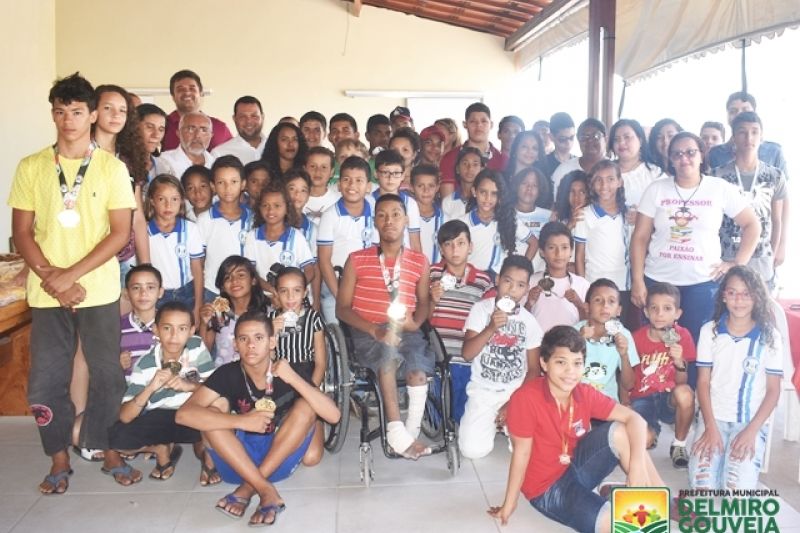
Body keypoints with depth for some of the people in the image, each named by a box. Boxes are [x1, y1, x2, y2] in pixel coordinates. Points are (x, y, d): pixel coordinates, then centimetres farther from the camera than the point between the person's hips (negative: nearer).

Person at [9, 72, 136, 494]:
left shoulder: (112, 167, 0)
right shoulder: (31, 167, 5)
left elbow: (121, 232, -5)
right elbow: (21, 233, 4)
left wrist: (71, 274, -14)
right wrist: (51, 278, -11)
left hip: (99, 291, -1)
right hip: (47, 294, 2)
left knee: (107, 376, 6)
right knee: (44, 382, 6)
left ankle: (107, 448, 25)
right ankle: (59, 459, 23)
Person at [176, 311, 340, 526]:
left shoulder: (288, 371, -13)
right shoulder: (228, 374, -13)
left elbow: (333, 415, -25)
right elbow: (184, 414, -27)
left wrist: (293, 378, -33)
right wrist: (241, 421, -35)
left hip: (280, 459, 0)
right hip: (238, 460, 0)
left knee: (306, 405, -22)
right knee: (215, 408, -23)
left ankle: (248, 488, -23)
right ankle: (267, 492, -29)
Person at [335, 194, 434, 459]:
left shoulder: (419, 261, 10)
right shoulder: (357, 260, 4)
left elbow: (423, 302, 18)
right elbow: (342, 308, 0)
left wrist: (415, 323, -6)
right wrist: (375, 330, -16)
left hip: (405, 331, 2)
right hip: (366, 332, -2)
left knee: (418, 363, -31)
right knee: (389, 352, -35)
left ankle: (410, 432, -18)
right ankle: (398, 433, -32)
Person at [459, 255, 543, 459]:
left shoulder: (529, 321, 0)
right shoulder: (481, 308, -5)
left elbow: (534, 370, 2)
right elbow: (467, 354, -13)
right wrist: (491, 329, -27)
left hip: (517, 393, 1)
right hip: (483, 391, -1)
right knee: (473, 450, -18)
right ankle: (492, 421, 14)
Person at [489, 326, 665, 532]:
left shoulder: (585, 394, -8)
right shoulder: (525, 398, -25)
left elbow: (634, 419, -12)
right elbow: (521, 453, -18)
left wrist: (637, 464, -28)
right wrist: (509, 504, -10)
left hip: (577, 467, 6)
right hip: (547, 488, -6)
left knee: (620, 431, -15)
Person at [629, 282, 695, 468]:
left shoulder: (682, 336, -9)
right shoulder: (637, 337, -9)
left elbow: (681, 382, -9)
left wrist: (680, 363, -27)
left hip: (669, 398, 1)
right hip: (642, 398, -1)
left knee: (685, 393, -36)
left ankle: (679, 445, -8)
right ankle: (653, 430, 12)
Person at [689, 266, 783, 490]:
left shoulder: (770, 337, -2)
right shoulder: (709, 331, 0)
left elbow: (773, 390, -1)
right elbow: (703, 382, 0)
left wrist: (751, 430, -12)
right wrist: (710, 427, -11)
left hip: (752, 421, -1)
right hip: (714, 417, 1)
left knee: (739, 486, -21)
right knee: (701, 481, -18)